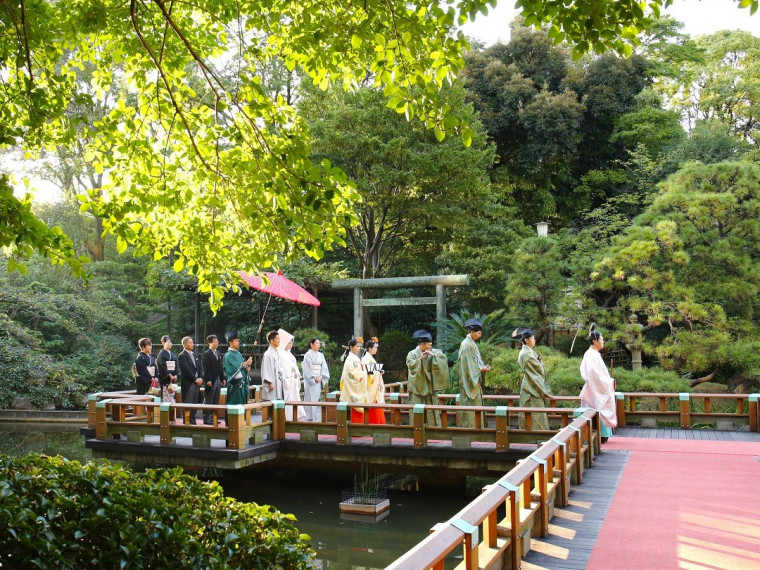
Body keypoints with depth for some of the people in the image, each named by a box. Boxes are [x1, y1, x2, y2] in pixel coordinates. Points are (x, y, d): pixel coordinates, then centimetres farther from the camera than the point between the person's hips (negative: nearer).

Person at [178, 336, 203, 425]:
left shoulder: (194, 355, 18)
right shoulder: (182, 356, -7)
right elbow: (186, 370, -14)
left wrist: (200, 378, 1)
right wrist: (195, 379, -13)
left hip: (197, 382, 7)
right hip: (188, 383, -7)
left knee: (195, 403, 7)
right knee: (188, 404, -5)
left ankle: (193, 420, 13)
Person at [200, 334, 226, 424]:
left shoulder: (219, 354, 15)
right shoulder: (206, 354, -7)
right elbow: (205, 369, -13)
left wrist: (223, 378, 12)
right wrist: (207, 380, -19)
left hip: (218, 380, 7)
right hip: (211, 381, -7)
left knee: (216, 401, 9)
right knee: (208, 401, -1)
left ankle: (213, 417, 15)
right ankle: (206, 419, 4)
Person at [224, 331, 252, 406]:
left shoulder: (238, 353, 14)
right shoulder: (229, 355, -12)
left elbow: (244, 365, 17)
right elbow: (239, 365, -20)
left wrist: (247, 367, -5)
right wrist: (247, 362, -6)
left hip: (242, 382, 8)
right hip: (235, 383, -8)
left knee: (243, 403, 10)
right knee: (234, 403, -4)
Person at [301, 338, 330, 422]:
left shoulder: (321, 355, 11)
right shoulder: (308, 355, -5)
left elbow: (324, 367, 9)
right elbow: (306, 368, -10)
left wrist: (321, 377, -6)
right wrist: (314, 378, -14)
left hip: (319, 380, 5)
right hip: (310, 380, -5)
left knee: (317, 398, 7)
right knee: (310, 399, -4)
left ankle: (317, 418, 11)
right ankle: (310, 418, 0)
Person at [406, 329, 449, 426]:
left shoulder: (433, 352, 5)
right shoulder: (412, 354, -5)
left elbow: (443, 357, -3)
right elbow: (411, 365, -17)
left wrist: (433, 355, -15)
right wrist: (420, 359, -22)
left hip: (430, 386, 4)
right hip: (418, 386, -4)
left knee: (432, 409, 7)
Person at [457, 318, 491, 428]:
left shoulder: (472, 344, 14)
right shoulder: (467, 345, -16)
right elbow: (468, 365, -19)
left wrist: (483, 367, 3)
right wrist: (481, 369, -12)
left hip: (475, 381, 10)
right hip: (470, 382, -10)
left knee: (475, 405, 11)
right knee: (470, 405, -6)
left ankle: (474, 426, 15)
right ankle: (470, 426, -2)